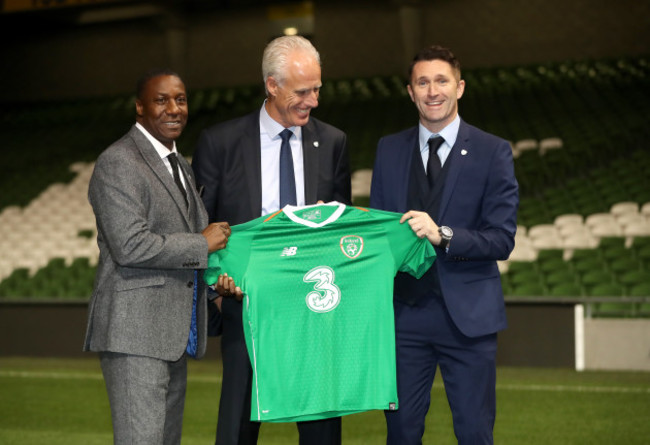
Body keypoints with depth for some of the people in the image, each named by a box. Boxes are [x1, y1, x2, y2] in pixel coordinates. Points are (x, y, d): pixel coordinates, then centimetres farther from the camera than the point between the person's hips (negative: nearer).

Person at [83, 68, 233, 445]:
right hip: (135, 331, -9)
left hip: (174, 335, 9)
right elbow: (130, 246, -20)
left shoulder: (181, 166, 21)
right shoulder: (117, 163, -10)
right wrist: (202, 244, -11)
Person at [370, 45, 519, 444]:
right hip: (404, 313, 3)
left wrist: (443, 235, -23)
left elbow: (502, 239, -7)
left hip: (469, 316, -2)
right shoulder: (389, 149, 10)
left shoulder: (494, 152, -1)